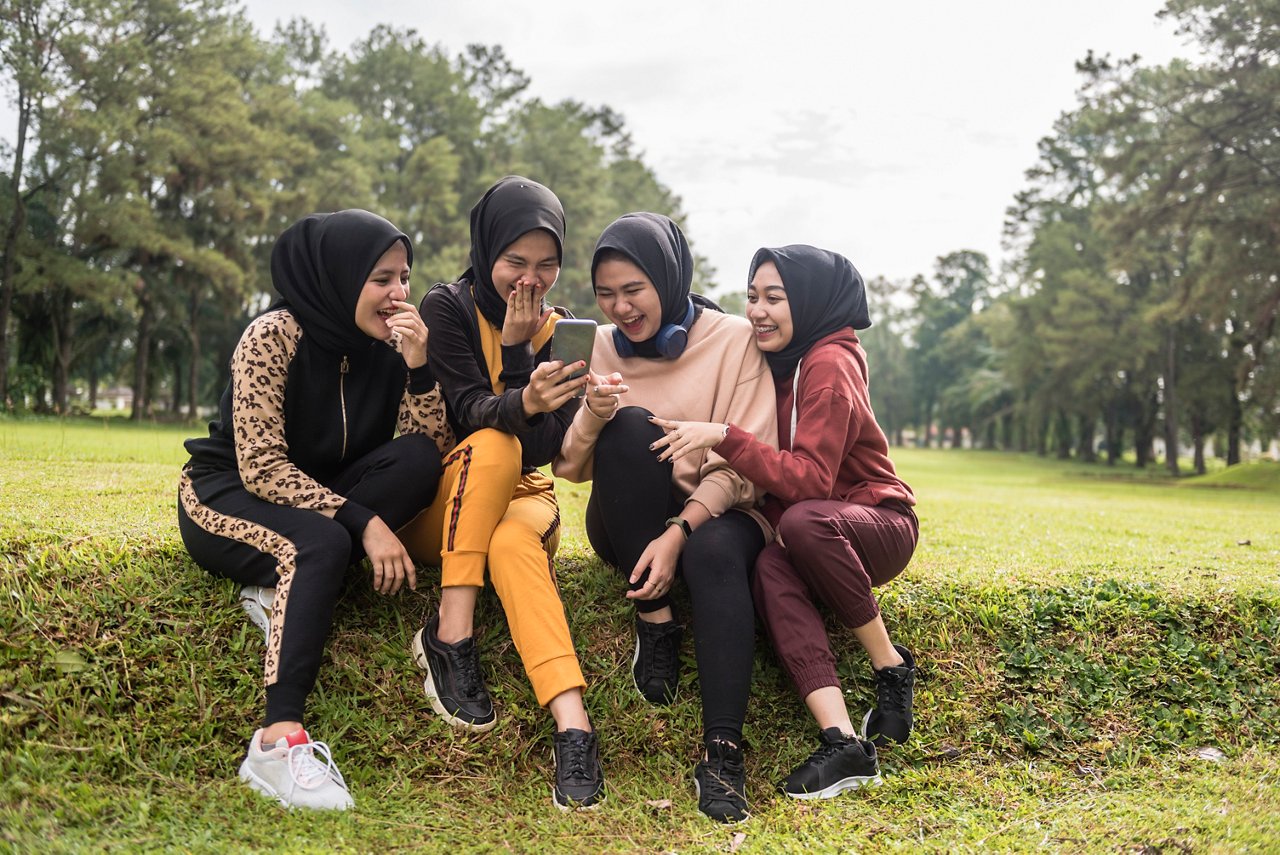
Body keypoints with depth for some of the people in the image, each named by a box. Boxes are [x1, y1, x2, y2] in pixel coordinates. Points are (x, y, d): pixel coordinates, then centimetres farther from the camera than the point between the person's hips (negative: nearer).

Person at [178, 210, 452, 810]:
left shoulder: (386, 344, -3)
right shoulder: (274, 336, -18)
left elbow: (436, 444, -9)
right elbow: (261, 468, -24)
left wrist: (418, 365, -23)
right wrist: (363, 522, -31)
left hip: (319, 498, 6)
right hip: (227, 494, -5)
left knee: (418, 461, -20)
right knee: (322, 543, -37)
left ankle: (284, 589, -20)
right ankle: (278, 739, -43)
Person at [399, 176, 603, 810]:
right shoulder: (448, 306, -3)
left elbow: (542, 448, -7)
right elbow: (468, 413, -18)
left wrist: (518, 348, -16)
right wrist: (521, 405, -39)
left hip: (520, 498, 2)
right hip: (438, 506, -1)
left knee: (514, 545, -35)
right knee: (493, 445, -34)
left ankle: (572, 723, -48)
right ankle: (451, 634, -34)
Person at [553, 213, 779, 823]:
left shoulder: (733, 340, -4)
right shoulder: (603, 345, 6)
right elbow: (571, 468, 2)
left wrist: (680, 532, -26)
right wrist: (592, 416, -21)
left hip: (715, 512, -2)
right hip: (625, 523, 2)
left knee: (715, 552, -38)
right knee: (631, 426, -28)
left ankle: (723, 753, -37)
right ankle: (655, 621, -22)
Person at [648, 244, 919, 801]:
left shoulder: (830, 365, -17)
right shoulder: (777, 360, 8)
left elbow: (809, 479, -26)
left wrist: (723, 436, -31)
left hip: (880, 525, -6)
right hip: (815, 540, 6)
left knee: (803, 520, -38)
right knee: (769, 569, -29)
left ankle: (892, 668, -17)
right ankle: (843, 743, -36)